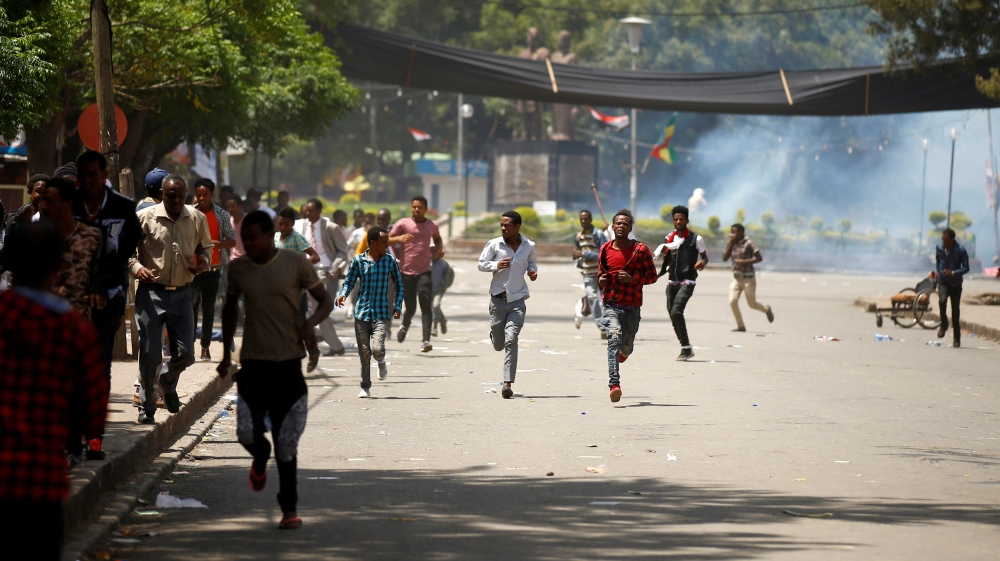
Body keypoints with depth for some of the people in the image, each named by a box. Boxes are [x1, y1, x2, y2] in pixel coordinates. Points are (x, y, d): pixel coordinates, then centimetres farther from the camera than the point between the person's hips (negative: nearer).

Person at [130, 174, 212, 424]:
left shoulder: (197, 219, 4)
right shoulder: (145, 218, -5)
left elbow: (206, 246, 20)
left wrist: (203, 262, -2)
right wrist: (137, 267, -16)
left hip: (182, 293, 3)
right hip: (151, 293, -3)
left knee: (185, 353, 3)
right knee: (150, 353, -3)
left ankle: (167, 381, 37)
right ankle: (147, 407, 11)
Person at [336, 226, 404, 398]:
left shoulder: (390, 261, 2)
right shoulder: (358, 261, -1)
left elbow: (399, 286, 12)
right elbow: (349, 282, 7)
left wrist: (397, 306, 0)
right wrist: (343, 294, -14)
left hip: (381, 314, -1)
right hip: (361, 312, 1)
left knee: (377, 348, -18)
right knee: (364, 353, 5)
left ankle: (382, 362, 18)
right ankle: (365, 387, 19)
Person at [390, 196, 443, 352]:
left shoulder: (432, 226, 11)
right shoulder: (403, 224, 2)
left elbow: (437, 238, 32)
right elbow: (387, 240, -3)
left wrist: (439, 249, 10)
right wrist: (399, 238, -23)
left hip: (424, 271, 1)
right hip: (406, 272, -1)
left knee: (425, 305, -14)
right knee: (410, 307, 5)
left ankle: (426, 340, -19)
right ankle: (405, 327, 39)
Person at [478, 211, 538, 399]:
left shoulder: (529, 246, 2)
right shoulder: (494, 244, -2)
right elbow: (481, 264, 3)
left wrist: (532, 270, -2)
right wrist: (496, 265, -16)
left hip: (517, 300, -1)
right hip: (498, 299, 1)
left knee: (511, 341, -15)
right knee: (498, 345, 10)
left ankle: (507, 383, -16)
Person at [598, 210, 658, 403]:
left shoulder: (640, 250, -1)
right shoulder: (605, 250, 7)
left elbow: (652, 276, 1)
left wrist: (632, 279, -15)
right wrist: (601, 281, -3)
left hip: (632, 306, 0)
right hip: (610, 304, 0)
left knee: (626, 346, 11)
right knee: (614, 336, -24)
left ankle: (625, 350, 54)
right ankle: (614, 384, -32)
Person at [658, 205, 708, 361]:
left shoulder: (696, 239, -3)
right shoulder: (670, 238, 12)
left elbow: (705, 257, 8)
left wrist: (702, 263, -15)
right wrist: (665, 254, -2)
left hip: (687, 281, -6)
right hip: (672, 280, 6)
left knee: (676, 311, -21)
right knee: (672, 314, 5)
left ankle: (686, 348, -14)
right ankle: (686, 349, 17)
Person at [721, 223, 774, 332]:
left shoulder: (748, 244, -11)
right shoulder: (732, 244, 6)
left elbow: (759, 258, -12)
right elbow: (724, 258, -1)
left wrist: (745, 261, -21)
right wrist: (730, 244, -8)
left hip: (748, 279, -5)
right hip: (736, 278, 5)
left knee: (752, 304, 4)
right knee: (732, 301, -11)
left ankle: (766, 309, 36)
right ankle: (740, 326, 0)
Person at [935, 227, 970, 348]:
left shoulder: (961, 251, -13)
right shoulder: (939, 249, -2)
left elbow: (966, 268, -12)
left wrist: (953, 273, -26)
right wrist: (936, 271, 6)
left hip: (956, 284, -1)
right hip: (943, 282, 1)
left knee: (955, 311, 3)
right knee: (942, 301, -29)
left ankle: (956, 338, 16)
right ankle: (944, 325, -6)